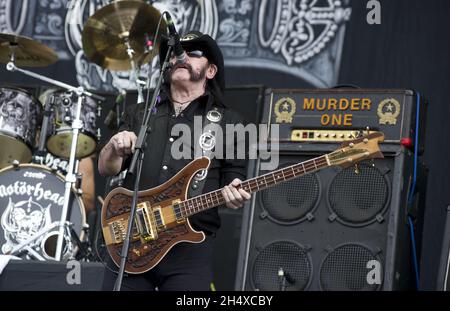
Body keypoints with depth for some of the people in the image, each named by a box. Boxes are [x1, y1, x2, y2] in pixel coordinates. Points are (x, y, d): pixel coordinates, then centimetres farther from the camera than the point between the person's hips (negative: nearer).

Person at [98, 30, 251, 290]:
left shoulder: (227, 122, 9)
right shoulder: (140, 114, 17)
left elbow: (233, 183, 6)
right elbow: (106, 169, 12)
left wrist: (233, 195, -17)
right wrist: (116, 148, -10)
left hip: (190, 247, -2)